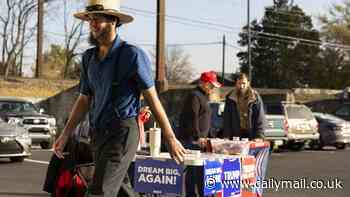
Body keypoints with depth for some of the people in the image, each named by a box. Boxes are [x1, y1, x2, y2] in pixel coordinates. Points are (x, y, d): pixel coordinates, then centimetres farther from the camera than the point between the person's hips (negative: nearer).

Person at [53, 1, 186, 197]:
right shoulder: (89, 57, 10)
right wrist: (65, 135, 9)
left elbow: (153, 98, -8)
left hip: (122, 132, -7)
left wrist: (171, 139, -6)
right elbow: (84, 100, 16)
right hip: (98, 134, 7)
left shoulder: (132, 55, -10)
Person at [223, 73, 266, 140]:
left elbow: (260, 119, -3)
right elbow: (227, 119, 6)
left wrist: (259, 136, -13)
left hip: (251, 135, -1)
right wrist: (226, 136, -3)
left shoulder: (255, 98, 0)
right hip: (235, 135, 1)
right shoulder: (230, 98, 6)